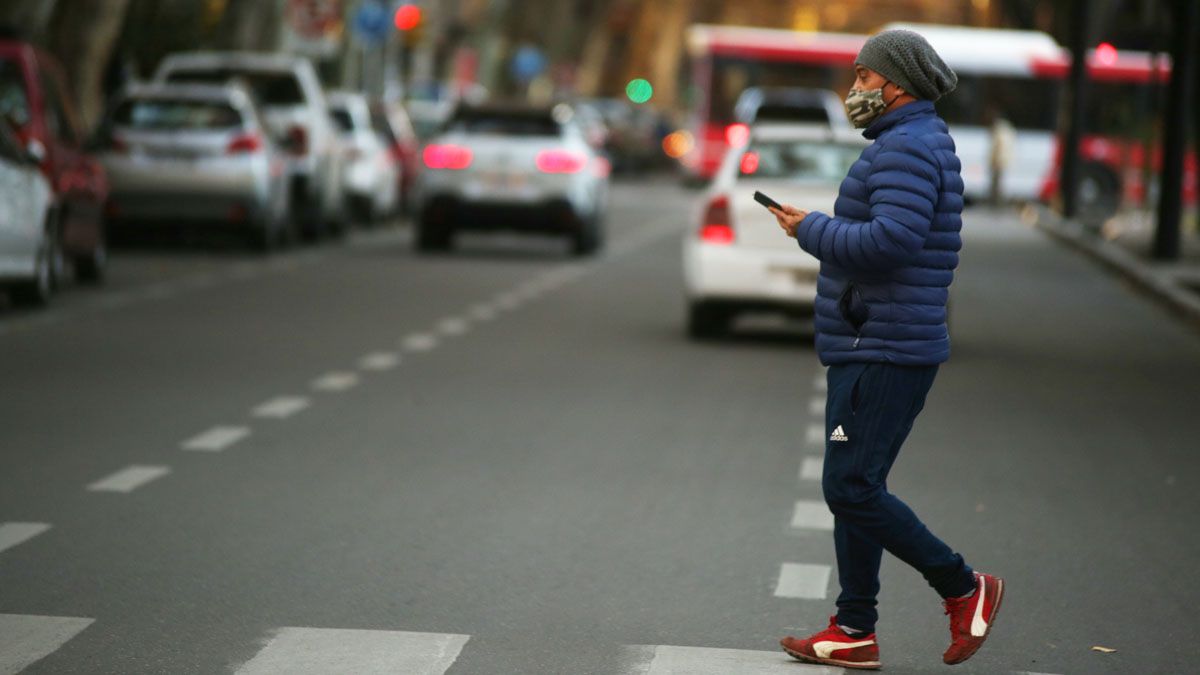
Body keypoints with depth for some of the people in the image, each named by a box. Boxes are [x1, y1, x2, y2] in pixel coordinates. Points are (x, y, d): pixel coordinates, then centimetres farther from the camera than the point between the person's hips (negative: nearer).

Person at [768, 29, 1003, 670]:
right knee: (853, 488, 11)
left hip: (883, 356, -11)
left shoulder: (907, 148, -15)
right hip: (870, 351, 11)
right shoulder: (919, 143, 19)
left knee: (851, 488, -11)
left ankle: (963, 588, 0)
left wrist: (811, 230, -16)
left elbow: (891, 240, -28)